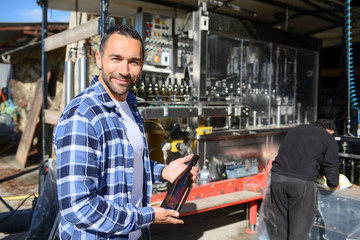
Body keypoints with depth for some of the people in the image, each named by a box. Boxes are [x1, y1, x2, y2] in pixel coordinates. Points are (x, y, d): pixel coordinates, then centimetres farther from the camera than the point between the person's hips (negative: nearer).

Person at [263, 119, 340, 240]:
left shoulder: (296, 129, 27)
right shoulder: (329, 139, 12)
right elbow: (331, 171, 5)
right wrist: (333, 186, 28)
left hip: (277, 176, 4)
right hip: (303, 182, -4)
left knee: (280, 229, 16)